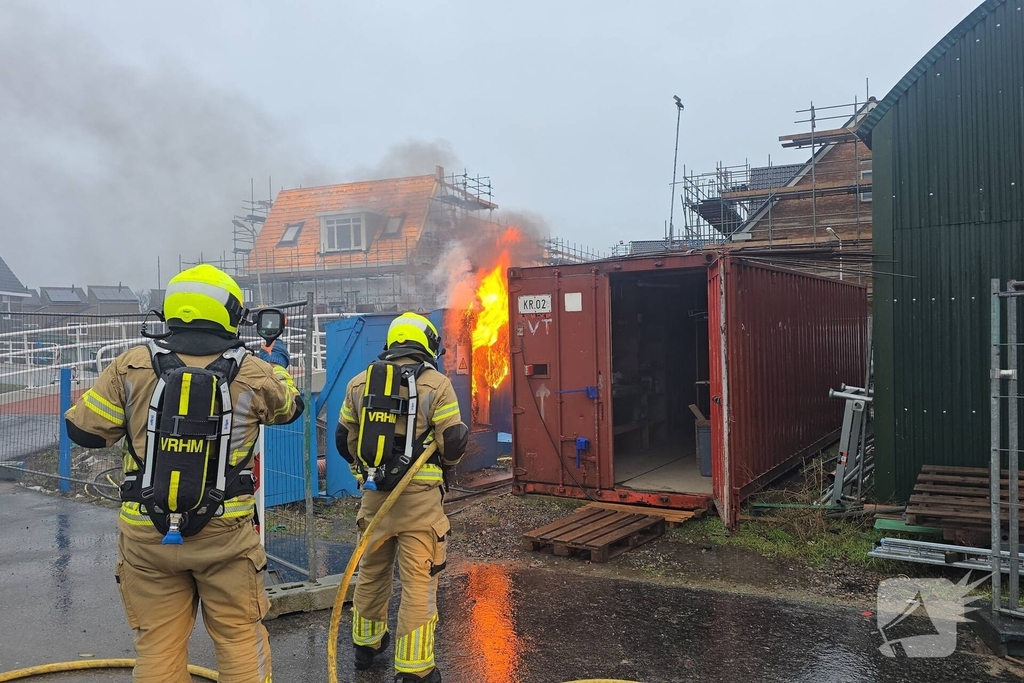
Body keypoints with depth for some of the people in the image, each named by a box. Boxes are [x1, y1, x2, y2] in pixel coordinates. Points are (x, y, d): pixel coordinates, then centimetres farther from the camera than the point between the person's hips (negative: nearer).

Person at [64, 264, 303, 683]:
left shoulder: (132, 366, -6)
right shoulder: (252, 374, -6)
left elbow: (84, 429, 0)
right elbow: (291, 406, 14)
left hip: (147, 536, 2)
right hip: (224, 535, -1)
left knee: (157, 646, 13)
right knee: (239, 637, 13)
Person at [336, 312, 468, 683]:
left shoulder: (359, 382, 7)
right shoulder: (436, 384, -7)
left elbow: (344, 440, 12)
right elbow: (453, 444, -8)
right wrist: (445, 460, 14)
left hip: (374, 493, 5)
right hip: (419, 496, -5)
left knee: (371, 571, 22)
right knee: (418, 581, 2)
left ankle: (367, 643, 40)